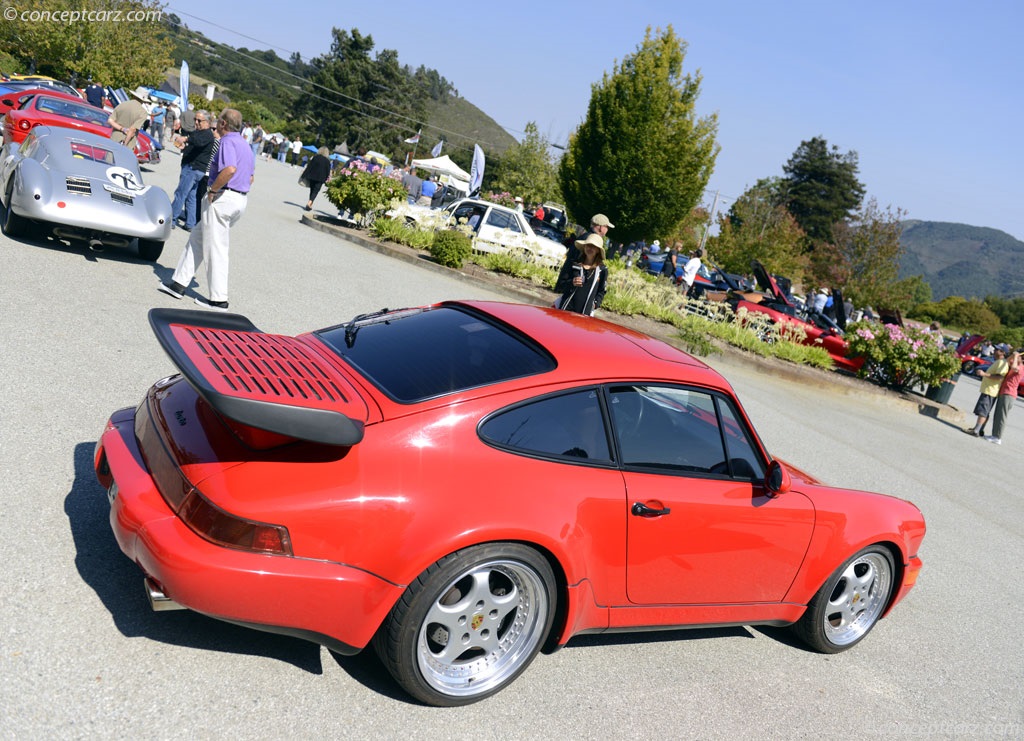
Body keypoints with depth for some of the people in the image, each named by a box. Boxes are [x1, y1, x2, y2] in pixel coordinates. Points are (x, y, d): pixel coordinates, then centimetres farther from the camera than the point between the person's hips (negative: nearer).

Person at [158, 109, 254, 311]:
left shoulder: (227, 141, -13)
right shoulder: (245, 145, 18)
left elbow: (230, 169, -30)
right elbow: (249, 178, 22)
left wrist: (212, 190, -20)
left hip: (222, 198, -10)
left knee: (215, 248, -3)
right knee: (197, 238, 17)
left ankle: (219, 298, 2)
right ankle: (180, 282, 20)